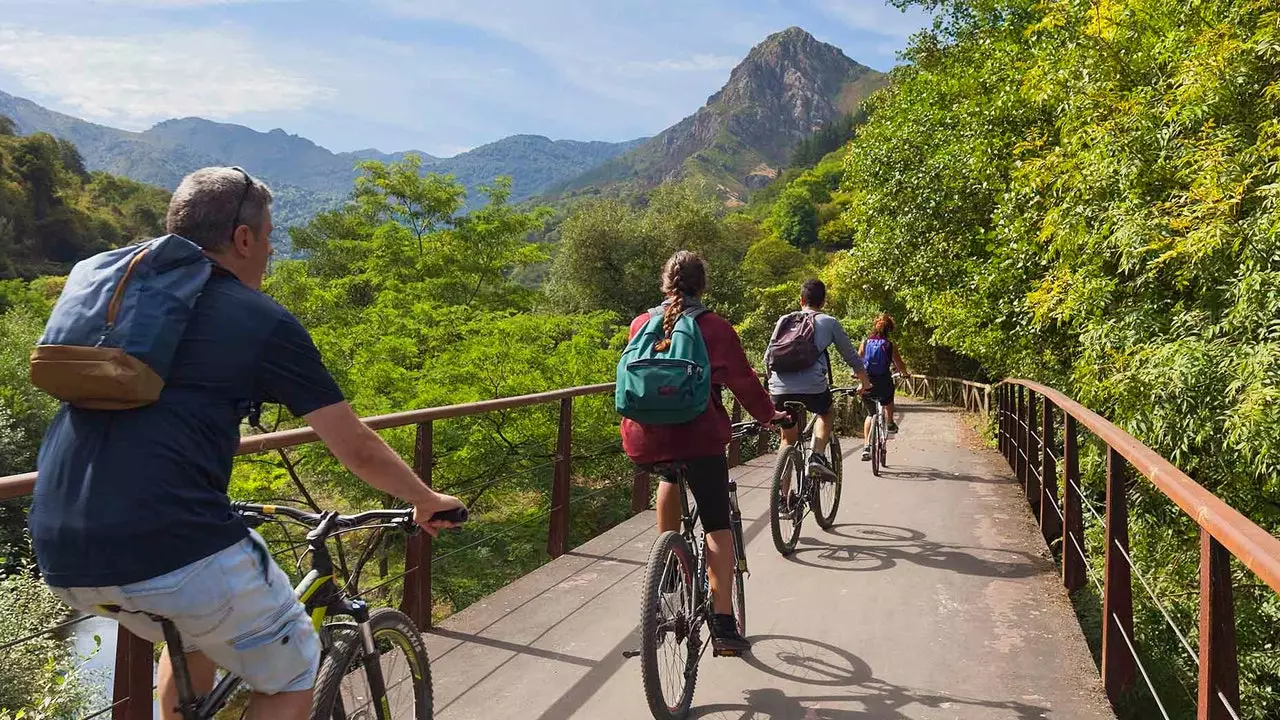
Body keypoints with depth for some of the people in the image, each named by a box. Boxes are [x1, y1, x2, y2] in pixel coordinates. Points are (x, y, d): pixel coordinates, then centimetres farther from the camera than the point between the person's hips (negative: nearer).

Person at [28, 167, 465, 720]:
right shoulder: (263, 321, 2)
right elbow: (357, 449, 5)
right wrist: (428, 501, 23)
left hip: (59, 558, 7)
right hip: (171, 545, -7)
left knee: (193, 628, 34)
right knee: (291, 673, 16)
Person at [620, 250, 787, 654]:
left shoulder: (641, 324, 9)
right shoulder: (715, 328, -2)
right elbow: (742, 381, 2)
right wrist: (768, 416, 18)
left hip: (645, 438, 4)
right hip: (698, 437, -4)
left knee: (671, 474, 36)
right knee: (717, 526, 7)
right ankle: (724, 624, 2)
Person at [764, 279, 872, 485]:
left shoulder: (784, 320, 19)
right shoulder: (829, 322, 12)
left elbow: (768, 356, 23)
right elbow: (851, 356, 19)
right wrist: (865, 382, 35)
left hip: (779, 390, 3)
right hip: (812, 387, -3)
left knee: (788, 439, 21)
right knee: (825, 413, 31)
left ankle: (784, 495, 19)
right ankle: (818, 457, 9)